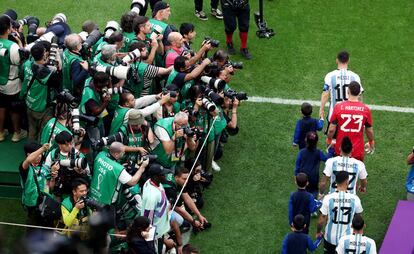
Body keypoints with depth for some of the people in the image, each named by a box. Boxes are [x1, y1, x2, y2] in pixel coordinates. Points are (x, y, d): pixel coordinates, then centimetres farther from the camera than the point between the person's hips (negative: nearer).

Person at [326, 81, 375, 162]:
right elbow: (369, 130, 2)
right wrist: (371, 143, 21)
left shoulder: (338, 107, -12)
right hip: (358, 151, 0)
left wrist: (329, 141, 12)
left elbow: (331, 129, -7)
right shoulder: (365, 109, -10)